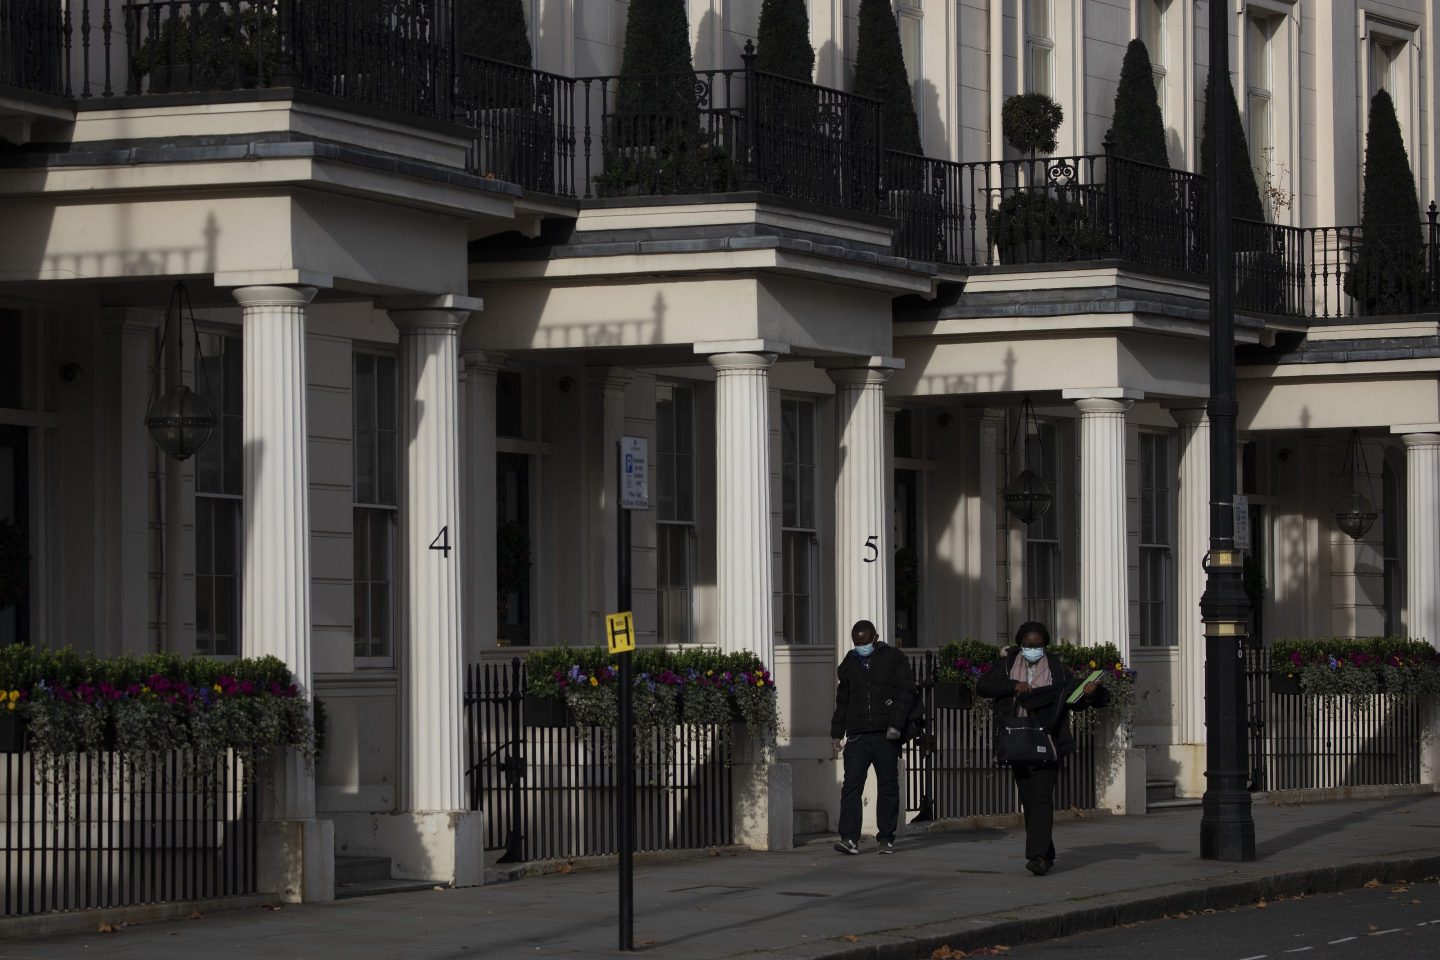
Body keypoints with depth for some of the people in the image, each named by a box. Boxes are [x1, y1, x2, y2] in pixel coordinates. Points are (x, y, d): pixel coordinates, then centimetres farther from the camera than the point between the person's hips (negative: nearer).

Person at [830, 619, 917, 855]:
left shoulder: (894, 659, 4)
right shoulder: (849, 664, 17)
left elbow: (905, 692, -2)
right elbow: (842, 700, 25)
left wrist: (896, 724, -12)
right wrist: (837, 731, 21)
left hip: (885, 736, -3)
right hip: (857, 736, 3)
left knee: (888, 787, 3)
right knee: (851, 786, -9)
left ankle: (886, 838, 10)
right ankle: (850, 838, -14)